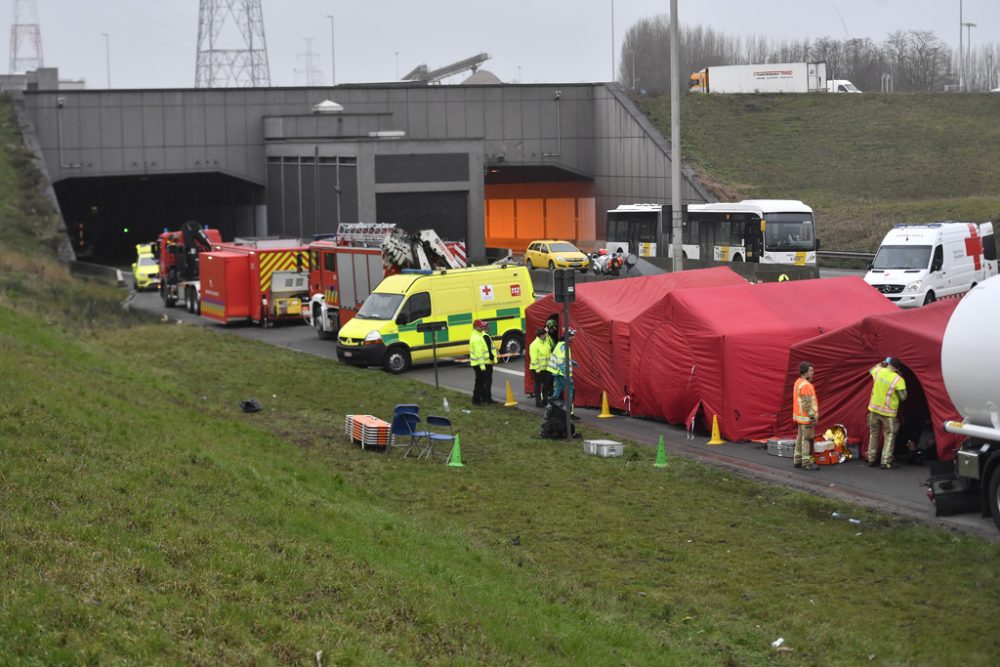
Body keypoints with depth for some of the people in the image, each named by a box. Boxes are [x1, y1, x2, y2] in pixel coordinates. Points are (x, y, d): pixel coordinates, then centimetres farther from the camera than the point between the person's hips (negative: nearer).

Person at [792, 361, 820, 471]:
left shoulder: (798, 382, 13)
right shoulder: (805, 385, -19)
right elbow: (806, 403, -22)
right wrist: (812, 416, -20)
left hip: (800, 416, 10)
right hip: (806, 417, -10)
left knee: (800, 437, 15)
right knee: (807, 439, -7)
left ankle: (797, 460, 20)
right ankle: (807, 462, -7)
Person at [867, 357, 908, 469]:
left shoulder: (879, 371, -6)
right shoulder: (898, 380, -20)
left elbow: (871, 371, 19)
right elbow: (903, 397, -16)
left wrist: (882, 364, 26)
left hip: (874, 409, 5)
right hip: (888, 412, -5)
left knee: (874, 434, 18)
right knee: (889, 436, 5)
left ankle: (871, 460, 24)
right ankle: (886, 462, -1)